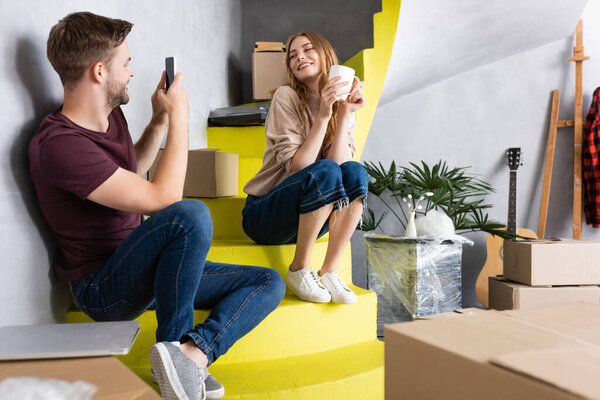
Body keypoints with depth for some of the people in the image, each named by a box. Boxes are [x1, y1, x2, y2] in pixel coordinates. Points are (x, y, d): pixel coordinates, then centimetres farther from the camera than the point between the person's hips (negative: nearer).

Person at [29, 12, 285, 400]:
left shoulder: (111, 115, 5)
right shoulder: (59, 144, -23)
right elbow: (162, 198, -26)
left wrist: (159, 121, 10)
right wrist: (179, 117, -15)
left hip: (150, 270, 9)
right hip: (103, 289, -9)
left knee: (269, 282, 0)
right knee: (191, 214, -37)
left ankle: (192, 352, -23)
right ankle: (174, 343, -18)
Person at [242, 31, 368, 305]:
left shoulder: (341, 107, 5)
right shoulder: (286, 97, -8)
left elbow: (340, 162, -11)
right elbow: (296, 166, -17)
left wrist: (344, 114, -18)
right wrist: (323, 116, -24)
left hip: (308, 220, 4)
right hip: (265, 214, -4)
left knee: (355, 173, -22)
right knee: (324, 172, -30)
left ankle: (329, 272, -19)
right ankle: (299, 270, -17)